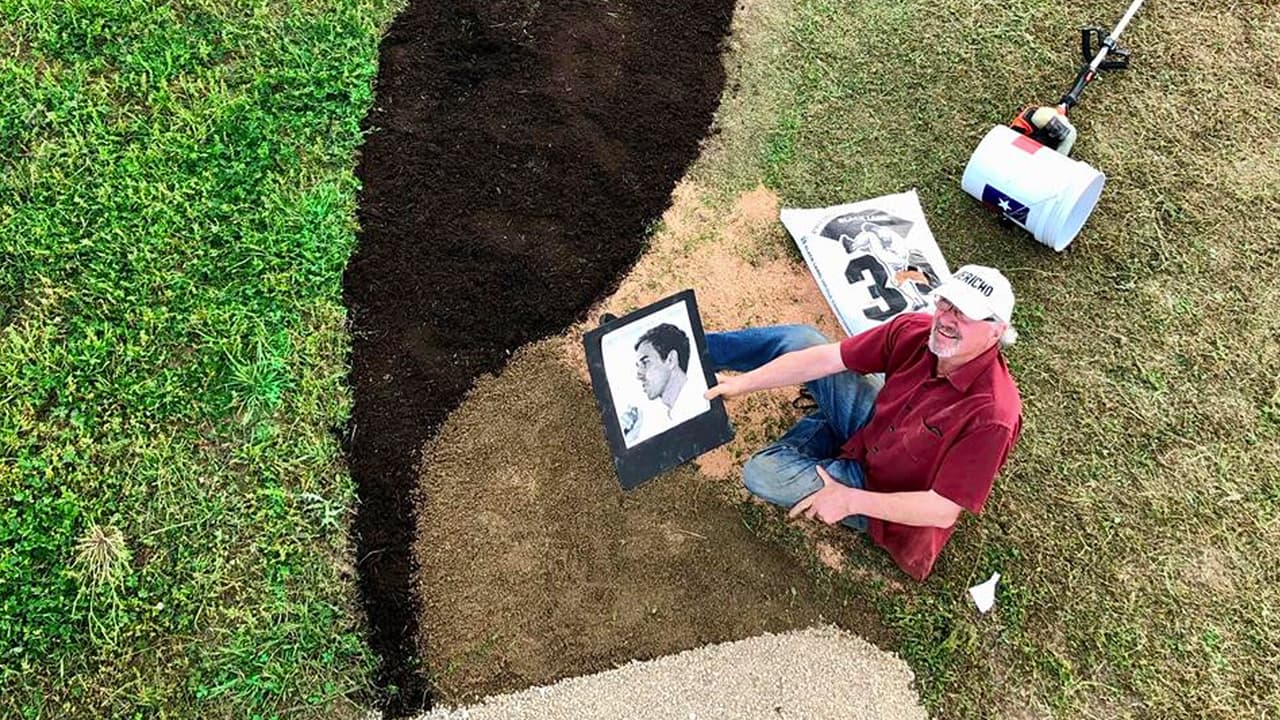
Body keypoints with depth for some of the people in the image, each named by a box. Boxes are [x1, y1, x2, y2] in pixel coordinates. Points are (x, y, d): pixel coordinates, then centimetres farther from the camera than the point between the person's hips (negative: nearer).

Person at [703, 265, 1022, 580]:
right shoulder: (913, 330, -20)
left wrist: (851, 501, -27)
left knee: (761, 474, -16)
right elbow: (825, 358, -15)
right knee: (799, 339, -5)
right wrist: (744, 382, -14)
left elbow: (943, 511, -29)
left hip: (879, 487, -5)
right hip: (874, 422, 5)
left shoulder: (992, 415, -35)